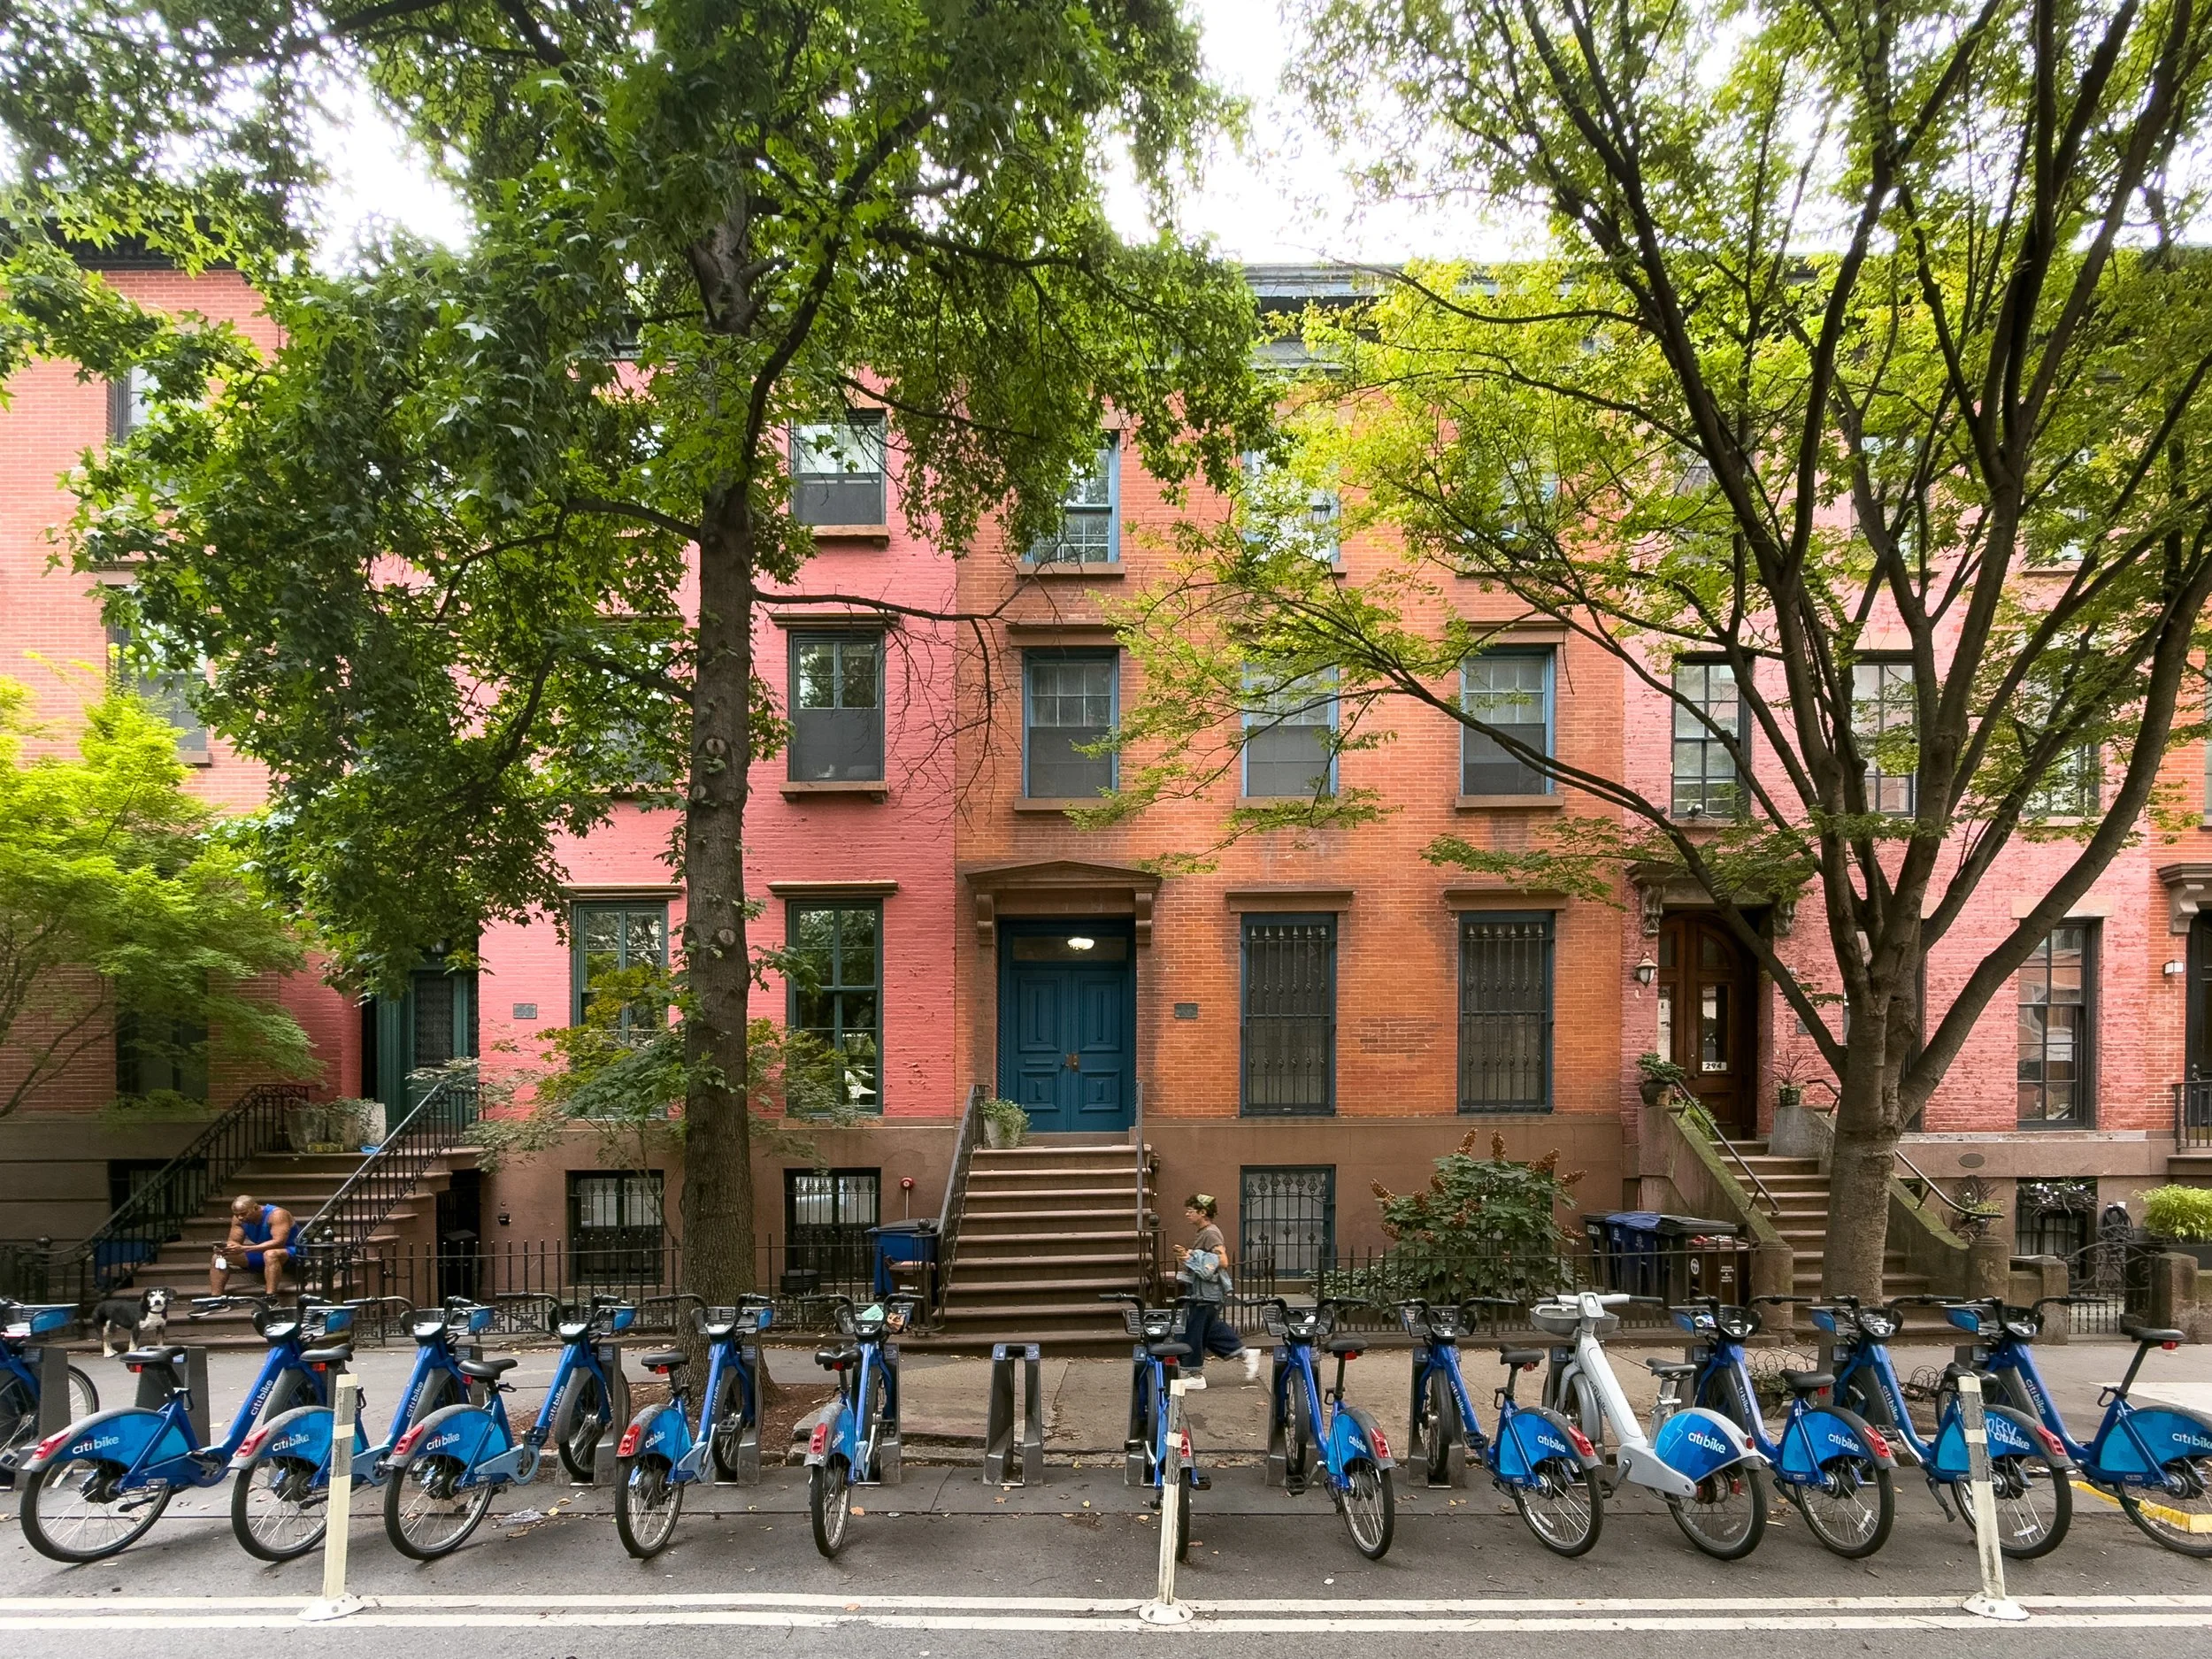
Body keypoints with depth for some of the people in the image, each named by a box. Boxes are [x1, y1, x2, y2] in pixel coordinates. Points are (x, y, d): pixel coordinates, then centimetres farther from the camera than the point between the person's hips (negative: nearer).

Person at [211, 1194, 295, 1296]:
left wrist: (245, 1249, -39)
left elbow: (279, 1242, -33)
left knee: (271, 1254, -41)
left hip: (290, 1251, -8)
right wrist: (225, 1247, -25)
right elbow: (234, 1242, 0)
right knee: (219, 1257, -4)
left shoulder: (277, 1214, -25)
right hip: (261, 1252, 8)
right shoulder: (238, 1218, -4)